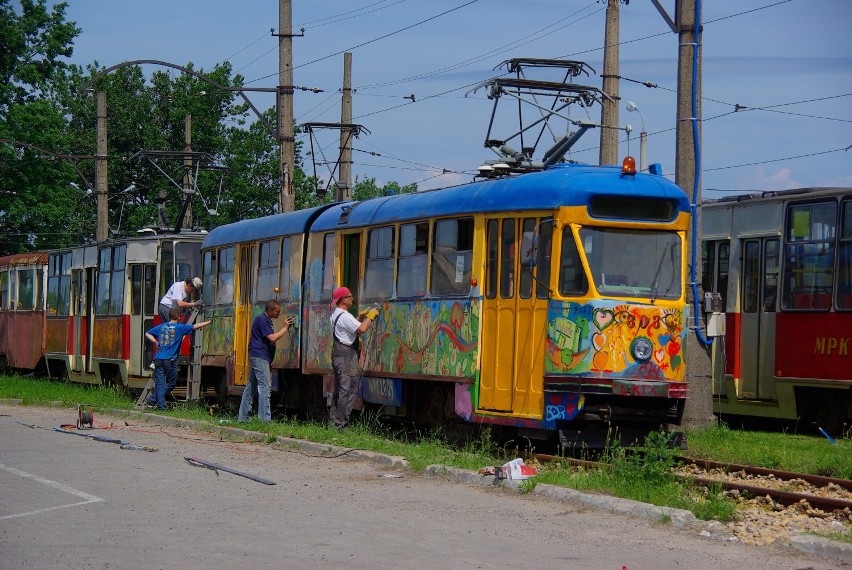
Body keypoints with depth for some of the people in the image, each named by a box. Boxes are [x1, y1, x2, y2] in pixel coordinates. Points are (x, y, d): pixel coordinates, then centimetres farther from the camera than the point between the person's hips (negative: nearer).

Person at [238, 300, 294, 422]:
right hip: (259, 356, -11)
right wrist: (285, 327, -12)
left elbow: (270, 339, 25)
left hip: (256, 357, 11)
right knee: (264, 386, -12)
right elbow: (272, 338, -21)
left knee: (251, 386, 11)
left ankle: (242, 417, 14)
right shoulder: (262, 320, -14)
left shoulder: (265, 320, 19)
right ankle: (264, 419, -16)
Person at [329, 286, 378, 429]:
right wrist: (370, 316, -10)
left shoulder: (335, 314, 16)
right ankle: (341, 423, -9)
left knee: (338, 389, 14)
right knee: (348, 390, -8)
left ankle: (334, 421, 17)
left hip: (337, 353, 11)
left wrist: (362, 315, 19)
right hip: (347, 355, -11)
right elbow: (361, 329, -24)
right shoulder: (345, 316, -17)